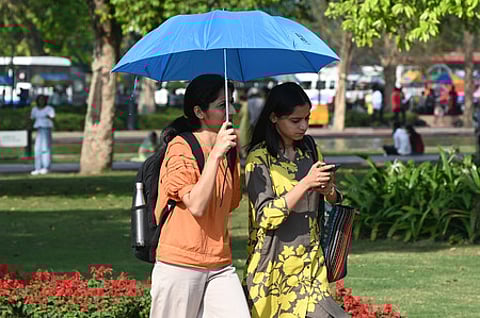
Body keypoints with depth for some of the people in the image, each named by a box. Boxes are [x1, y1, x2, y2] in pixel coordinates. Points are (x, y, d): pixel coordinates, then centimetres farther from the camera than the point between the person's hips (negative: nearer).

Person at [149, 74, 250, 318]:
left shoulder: (228, 151, 12)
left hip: (220, 266, 6)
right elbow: (196, 205, -21)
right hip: (181, 264, -6)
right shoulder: (180, 148, -10)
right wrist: (215, 155, -23)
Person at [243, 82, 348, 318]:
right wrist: (306, 184, -21)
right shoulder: (259, 158, -7)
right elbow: (266, 216, -15)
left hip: (310, 263, 5)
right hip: (274, 266, -5)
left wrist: (329, 190, -4)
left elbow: (330, 207, 19)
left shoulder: (310, 152, 10)